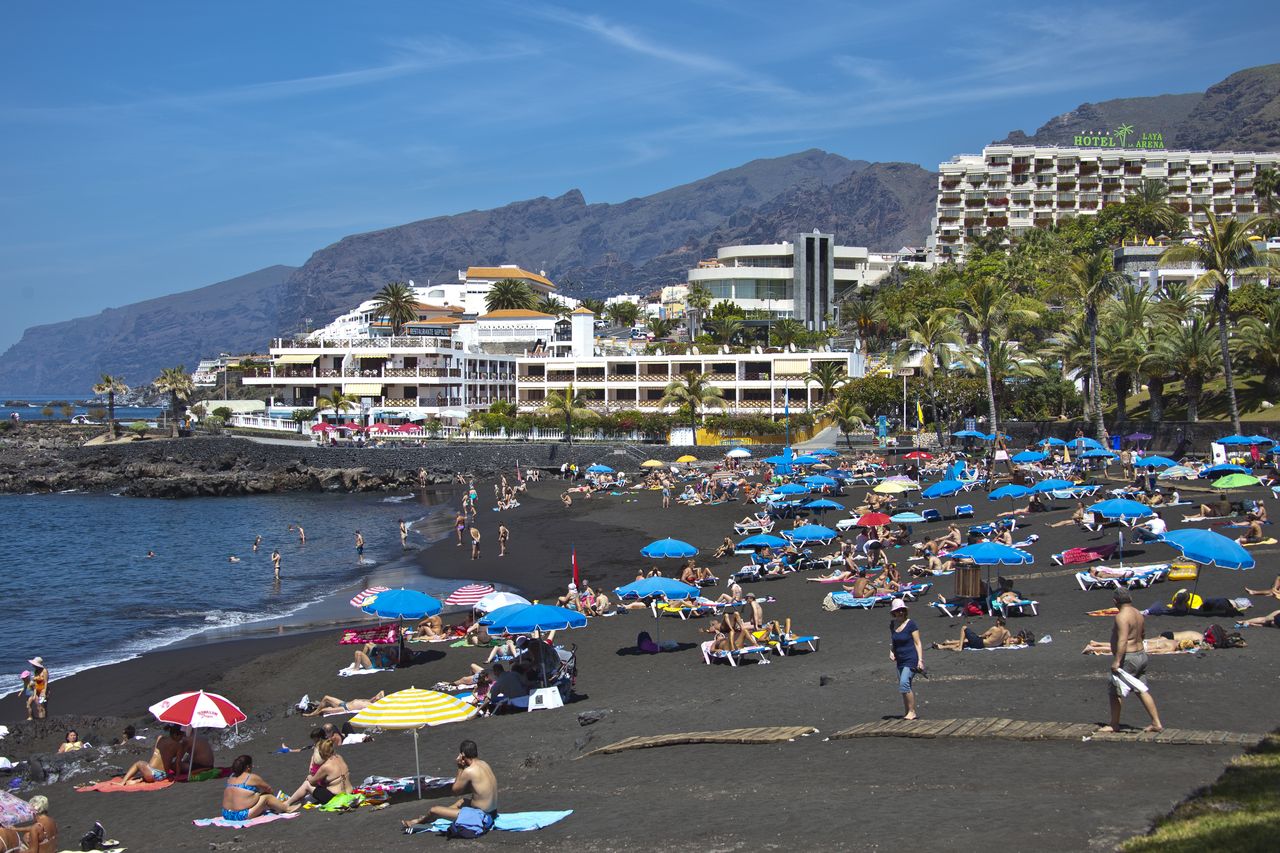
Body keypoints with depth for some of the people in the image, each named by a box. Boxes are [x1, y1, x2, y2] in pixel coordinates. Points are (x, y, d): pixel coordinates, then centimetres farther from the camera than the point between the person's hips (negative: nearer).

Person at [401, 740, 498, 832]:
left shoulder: (469, 771, -21)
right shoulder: (484, 764, 4)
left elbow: (456, 790, -4)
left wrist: (460, 768, -2)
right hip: (492, 811, 9)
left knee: (434, 810, 3)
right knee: (461, 801, 37)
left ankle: (419, 821, 37)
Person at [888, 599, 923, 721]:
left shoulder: (911, 624, -9)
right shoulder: (892, 625, 9)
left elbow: (917, 643, -8)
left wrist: (920, 660, -15)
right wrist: (891, 651, 3)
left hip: (911, 659, -7)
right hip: (900, 660, 7)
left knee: (904, 683, -19)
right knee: (904, 687, 8)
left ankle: (912, 711, -13)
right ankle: (907, 712, 17)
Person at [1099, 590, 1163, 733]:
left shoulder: (1122, 616, -18)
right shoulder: (1138, 614, 10)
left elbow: (1122, 640, -26)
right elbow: (1143, 634, 24)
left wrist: (1116, 661, -27)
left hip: (1127, 657, -9)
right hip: (1141, 655, 9)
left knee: (1115, 691, 2)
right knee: (1142, 691, 12)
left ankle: (1114, 725, 9)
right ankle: (1157, 723, 10)